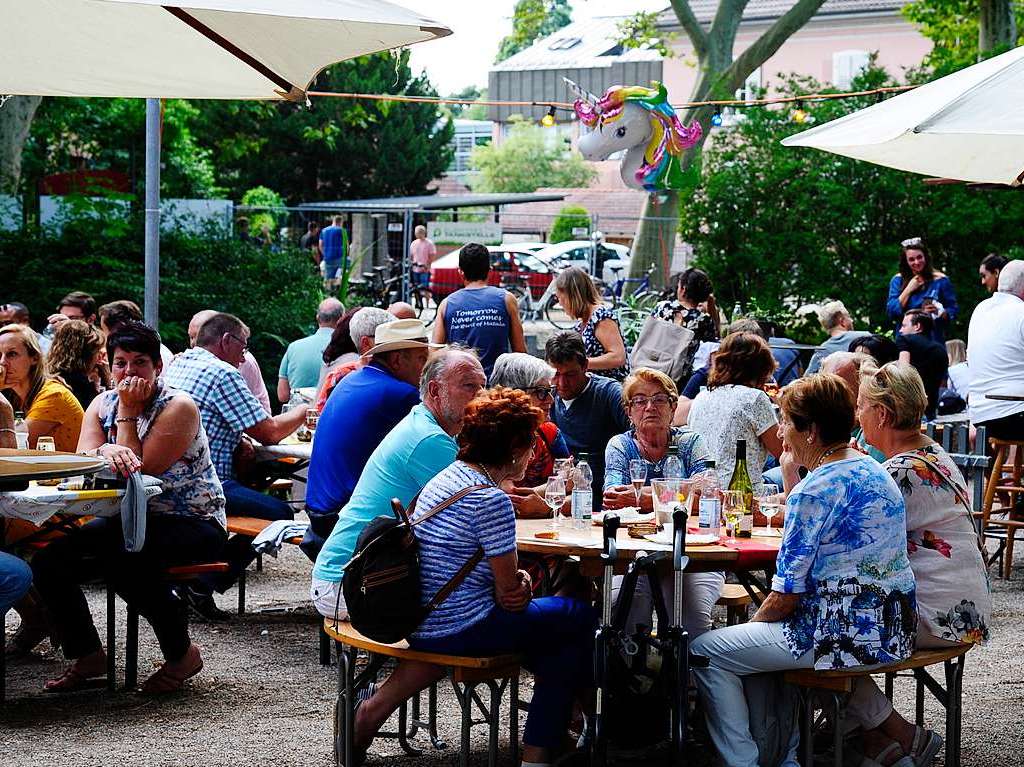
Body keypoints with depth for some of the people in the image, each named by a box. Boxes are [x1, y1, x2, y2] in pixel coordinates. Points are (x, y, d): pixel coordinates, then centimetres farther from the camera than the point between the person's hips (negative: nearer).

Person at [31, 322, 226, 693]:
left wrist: (128, 412, -16)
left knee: (125, 557, -36)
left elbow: (140, 471, -21)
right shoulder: (102, 405, 5)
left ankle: (182, 655, -15)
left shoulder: (179, 408, -14)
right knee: (48, 561, -14)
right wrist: (107, 452, -32)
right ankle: (87, 655, 5)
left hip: (193, 525, -6)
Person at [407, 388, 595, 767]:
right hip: (462, 631, -9)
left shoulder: (448, 476, 9)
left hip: (422, 624, 9)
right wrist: (521, 585, 8)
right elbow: (510, 592, -14)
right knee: (583, 616, 8)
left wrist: (517, 580, -1)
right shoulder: (491, 500, -20)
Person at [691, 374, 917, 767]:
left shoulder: (816, 490, -18)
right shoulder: (871, 469, 10)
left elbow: (787, 594, -16)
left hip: (846, 635, -10)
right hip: (892, 629, 10)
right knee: (766, 634, 32)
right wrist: (791, 475, 17)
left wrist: (753, 624, 2)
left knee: (705, 652, 1)